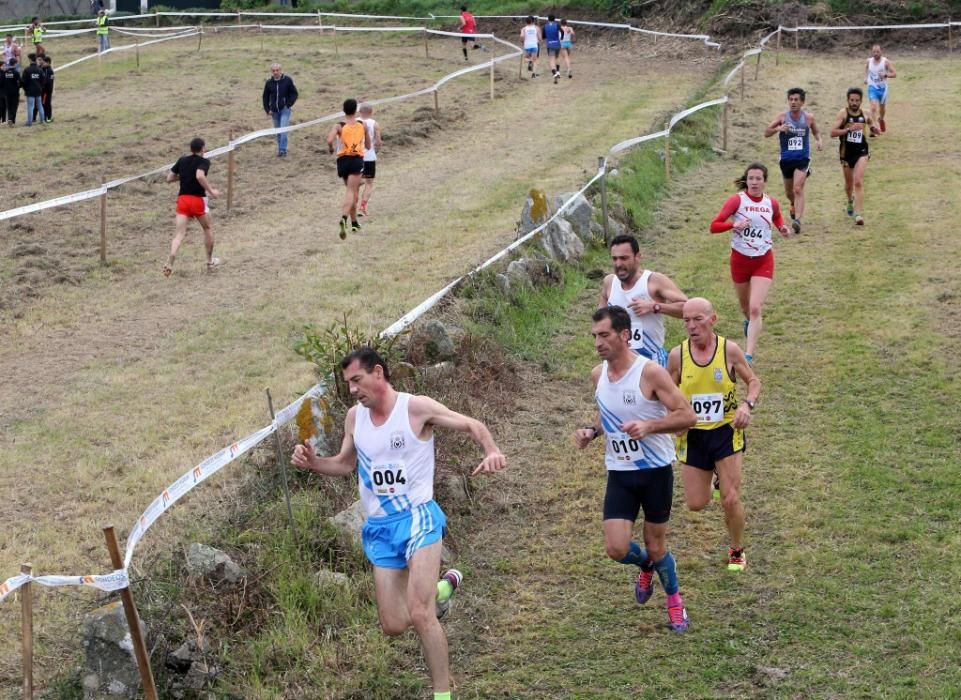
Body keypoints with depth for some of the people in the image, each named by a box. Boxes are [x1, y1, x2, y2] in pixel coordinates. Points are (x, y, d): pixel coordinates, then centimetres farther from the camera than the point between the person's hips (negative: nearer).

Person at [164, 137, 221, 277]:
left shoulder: (182, 160, 10)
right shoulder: (203, 162, -6)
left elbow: (169, 178, 12)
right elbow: (200, 176, -27)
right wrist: (211, 191, -17)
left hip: (182, 199, 4)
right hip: (198, 199, -4)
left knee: (179, 233, -4)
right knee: (207, 229, 20)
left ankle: (170, 262, -27)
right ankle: (210, 261, 31)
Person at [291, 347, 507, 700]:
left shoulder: (416, 408, -11)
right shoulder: (354, 417, 5)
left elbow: (471, 425, -5)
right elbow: (346, 464, 20)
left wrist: (492, 452, -26)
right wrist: (313, 462, 0)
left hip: (417, 518, -6)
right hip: (379, 527, 6)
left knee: (419, 615, -18)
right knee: (393, 626, 5)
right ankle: (441, 587, 35)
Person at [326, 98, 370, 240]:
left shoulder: (339, 126, -2)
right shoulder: (362, 125, 5)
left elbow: (329, 140, -19)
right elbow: (368, 146, 15)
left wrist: (330, 148, 2)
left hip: (343, 159, 2)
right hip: (357, 160, -2)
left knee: (353, 191, 20)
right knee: (351, 192, -11)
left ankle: (354, 223, 27)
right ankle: (344, 218, -37)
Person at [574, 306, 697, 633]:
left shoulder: (650, 372, -18)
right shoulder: (598, 374, 1)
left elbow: (687, 415, -18)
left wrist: (649, 426, -32)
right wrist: (592, 431, -1)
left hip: (655, 471, -4)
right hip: (619, 473, 4)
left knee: (655, 546, 7)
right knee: (617, 549, -7)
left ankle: (674, 598, 35)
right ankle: (647, 566, 29)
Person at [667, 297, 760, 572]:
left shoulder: (729, 350, -10)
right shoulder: (678, 355, -6)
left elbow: (753, 381, 3)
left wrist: (747, 404, -16)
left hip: (726, 432, -2)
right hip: (692, 436, 2)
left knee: (731, 500, -6)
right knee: (696, 504, 5)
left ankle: (737, 552, 20)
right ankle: (713, 475, 42)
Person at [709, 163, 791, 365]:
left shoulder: (771, 203, -1)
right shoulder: (737, 200, -11)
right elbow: (714, 226, -14)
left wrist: (782, 228, 3)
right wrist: (734, 224, -31)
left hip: (763, 261, 0)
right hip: (740, 259, 0)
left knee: (755, 309, -15)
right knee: (745, 307, 19)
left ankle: (749, 356, -16)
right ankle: (749, 322, 56)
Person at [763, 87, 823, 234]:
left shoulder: (809, 117, -1)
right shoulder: (782, 117, -3)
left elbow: (816, 131, 17)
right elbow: (766, 133, -5)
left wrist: (819, 140, -4)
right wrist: (778, 128, -25)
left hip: (803, 159, -2)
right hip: (786, 159, 2)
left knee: (798, 189, -19)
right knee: (789, 191, 17)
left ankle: (797, 220, -26)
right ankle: (794, 206, 51)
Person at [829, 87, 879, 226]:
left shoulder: (865, 114, 1)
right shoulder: (843, 113, -6)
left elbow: (876, 131, 17)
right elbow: (833, 132, -14)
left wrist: (874, 128, -7)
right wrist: (849, 129, -25)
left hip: (861, 152, 0)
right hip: (846, 152, 0)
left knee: (858, 182, -16)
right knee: (849, 184, 17)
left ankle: (858, 214, -20)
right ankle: (850, 201, 50)